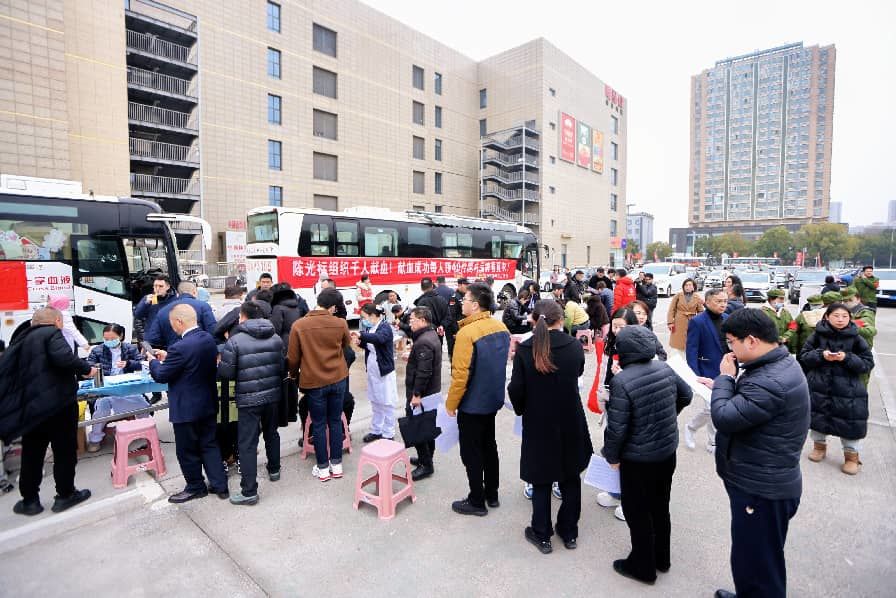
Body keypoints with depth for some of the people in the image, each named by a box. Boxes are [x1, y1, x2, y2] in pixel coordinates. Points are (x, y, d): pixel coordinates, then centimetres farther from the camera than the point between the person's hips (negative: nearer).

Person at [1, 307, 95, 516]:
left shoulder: (23, 338, 15)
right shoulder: (52, 333, -7)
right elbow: (64, 357, -25)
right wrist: (86, 369, -11)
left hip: (30, 406, 7)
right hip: (57, 403, -7)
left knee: (32, 454, 16)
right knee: (65, 450, 7)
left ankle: (29, 500, 24)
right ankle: (65, 495, 16)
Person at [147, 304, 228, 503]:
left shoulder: (180, 347, -26)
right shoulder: (209, 339, -2)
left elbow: (161, 376, -14)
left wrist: (153, 360, 4)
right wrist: (167, 357, 12)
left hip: (187, 409, -7)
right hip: (208, 404, 7)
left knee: (187, 450, 13)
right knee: (209, 444, 18)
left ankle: (196, 487, 29)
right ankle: (220, 485, 24)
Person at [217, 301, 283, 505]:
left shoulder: (235, 340, -12)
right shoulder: (276, 337, 2)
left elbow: (225, 373, -11)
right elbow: (282, 366, 5)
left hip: (248, 399, -5)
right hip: (273, 395, 5)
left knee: (247, 444, 2)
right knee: (271, 432, 24)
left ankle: (249, 492, 7)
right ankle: (274, 469, 42)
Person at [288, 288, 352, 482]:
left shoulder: (299, 325, -11)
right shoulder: (340, 323, -8)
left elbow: (293, 357, -4)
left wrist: (293, 375, 15)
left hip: (313, 381, -1)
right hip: (338, 379, 1)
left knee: (319, 425, 10)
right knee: (335, 421, 14)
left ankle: (322, 468, 20)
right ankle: (336, 464, 23)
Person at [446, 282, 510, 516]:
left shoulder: (467, 333, -24)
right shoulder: (501, 328, -2)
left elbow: (461, 374, -23)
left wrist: (451, 403, -10)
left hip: (472, 404, -8)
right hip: (493, 400, 8)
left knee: (471, 452, 8)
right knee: (488, 445, 21)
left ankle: (476, 501, 22)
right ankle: (492, 494, 36)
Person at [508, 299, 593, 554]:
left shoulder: (524, 349, -15)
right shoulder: (575, 346, -10)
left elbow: (516, 389, -11)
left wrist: (521, 409, 7)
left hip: (537, 423, -1)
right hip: (570, 423, 2)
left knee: (541, 480, 14)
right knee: (570, 478, 19)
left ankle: (542, 535, 28)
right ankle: (569, 532, 34)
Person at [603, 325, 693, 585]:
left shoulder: (622, 381, -27)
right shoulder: (665, 369, -7)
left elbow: (616, 427, -25)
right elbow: (686, 395, 10)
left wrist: (611, 455, -8)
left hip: (637, 459, -7)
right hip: (668, 453, 7)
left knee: (637, 513, 13)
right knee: (660, 507, 24)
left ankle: (643, 567, 31)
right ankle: (661, 558, 43)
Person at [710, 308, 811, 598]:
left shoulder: (771, 382, -31)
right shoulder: (780, 364, 4)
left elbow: (724, 419, -29)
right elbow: (746, 405, 14)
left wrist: (725, 378, -17)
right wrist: (725, 387, -1)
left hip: (761, 488, -11)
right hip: (763, 481, 11)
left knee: (757, 561, 7)